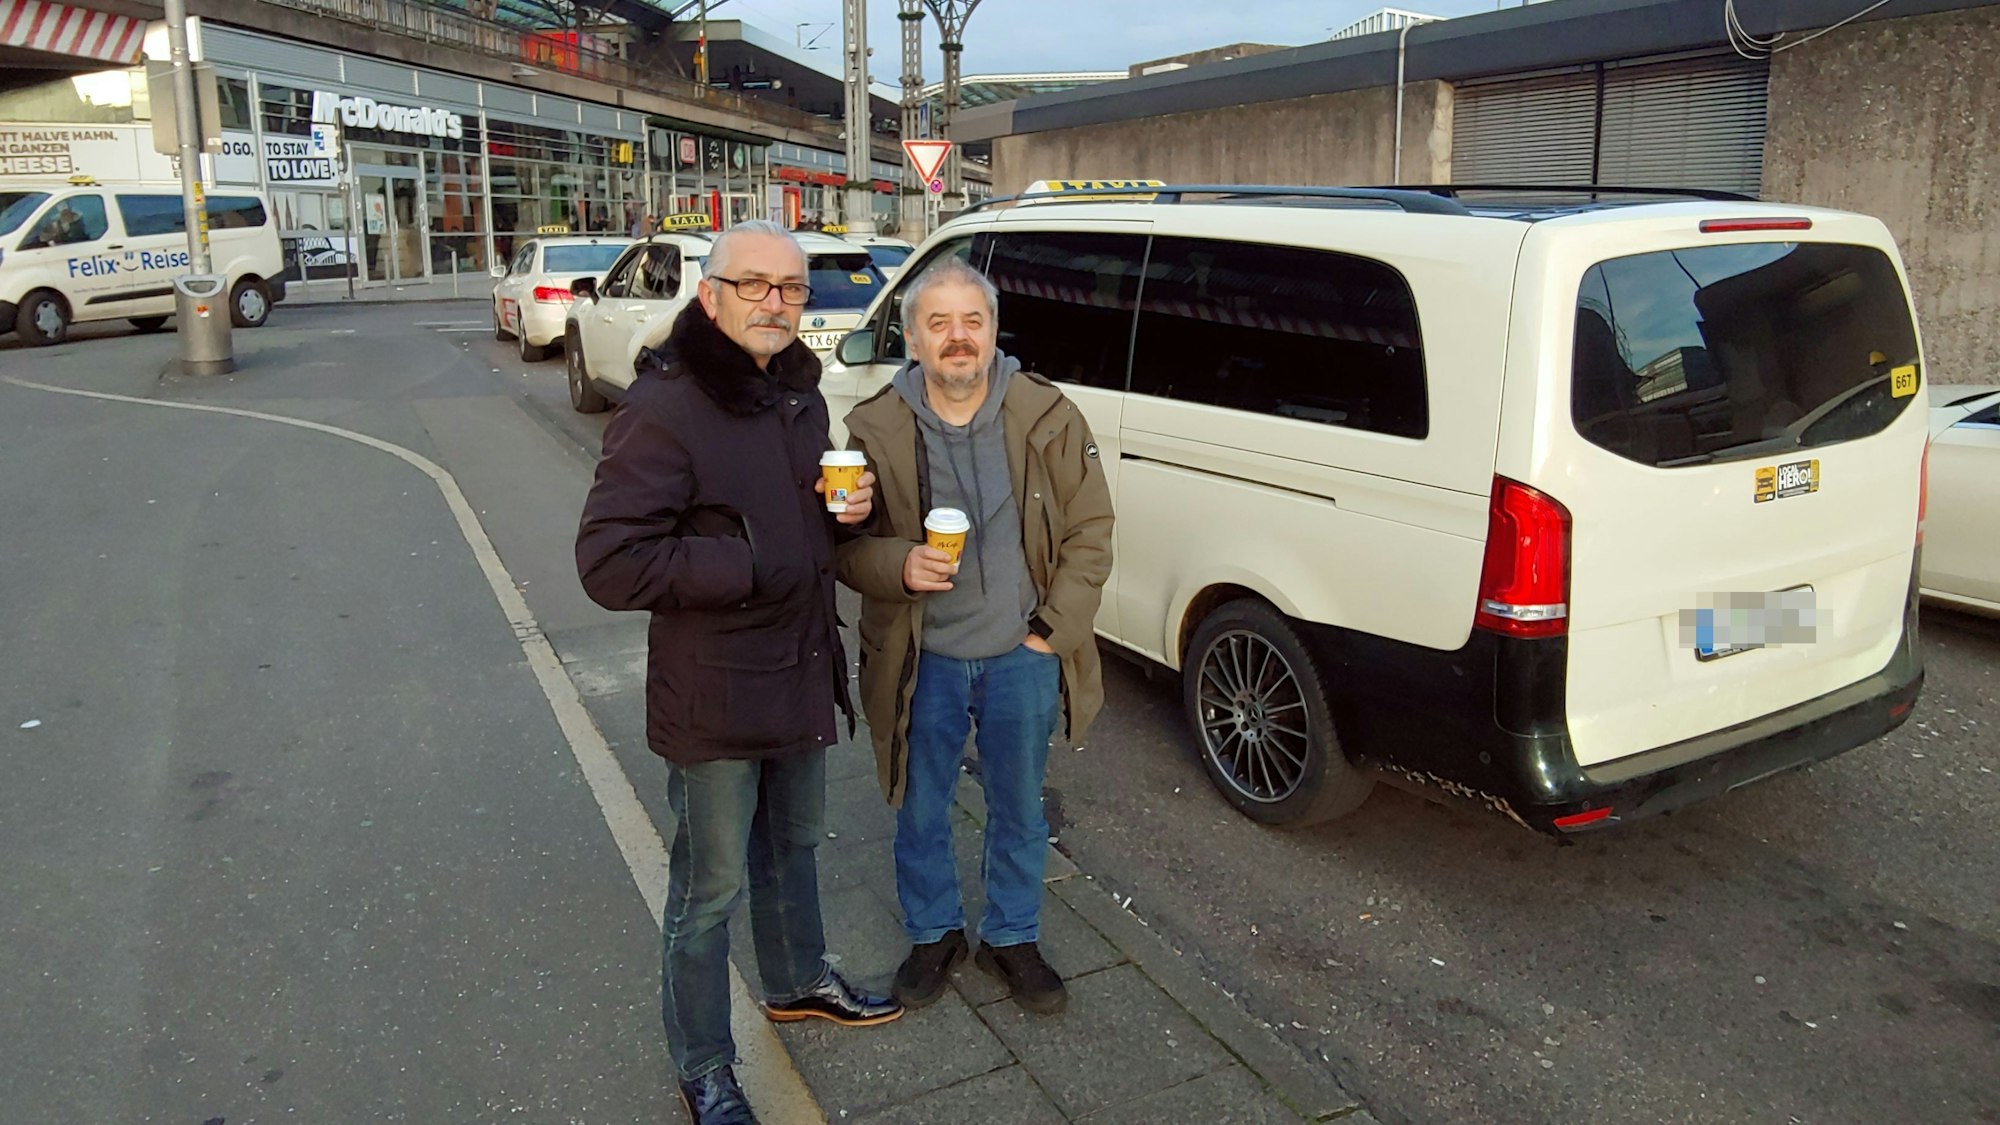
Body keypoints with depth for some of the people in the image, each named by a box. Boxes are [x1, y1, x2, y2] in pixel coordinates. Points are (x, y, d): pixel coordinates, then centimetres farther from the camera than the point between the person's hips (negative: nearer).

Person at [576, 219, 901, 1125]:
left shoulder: (797, 391, 6)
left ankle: (797, 982, 50)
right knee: (710, 889, 7)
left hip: (801, 671, 8)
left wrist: (846, 508, -1)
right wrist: (750, 567, -26)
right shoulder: (665, 406, -21)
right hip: (714, 695, -8)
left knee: (792, 845, 26)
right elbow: (609, 563, -25)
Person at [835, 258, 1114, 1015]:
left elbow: (1089, 534, -1)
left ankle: (1012, 939, 39)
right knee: (920, 812, 16)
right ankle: (934, 933, 40)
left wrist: (1054, 629, -8)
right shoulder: (877, 428, -7)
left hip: (1022, 659, 0)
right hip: (922, 663, 0)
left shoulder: (1049, 418, -7)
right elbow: (846, 545, -2)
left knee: (1019, 811, 17)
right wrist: (899, 565, -24)